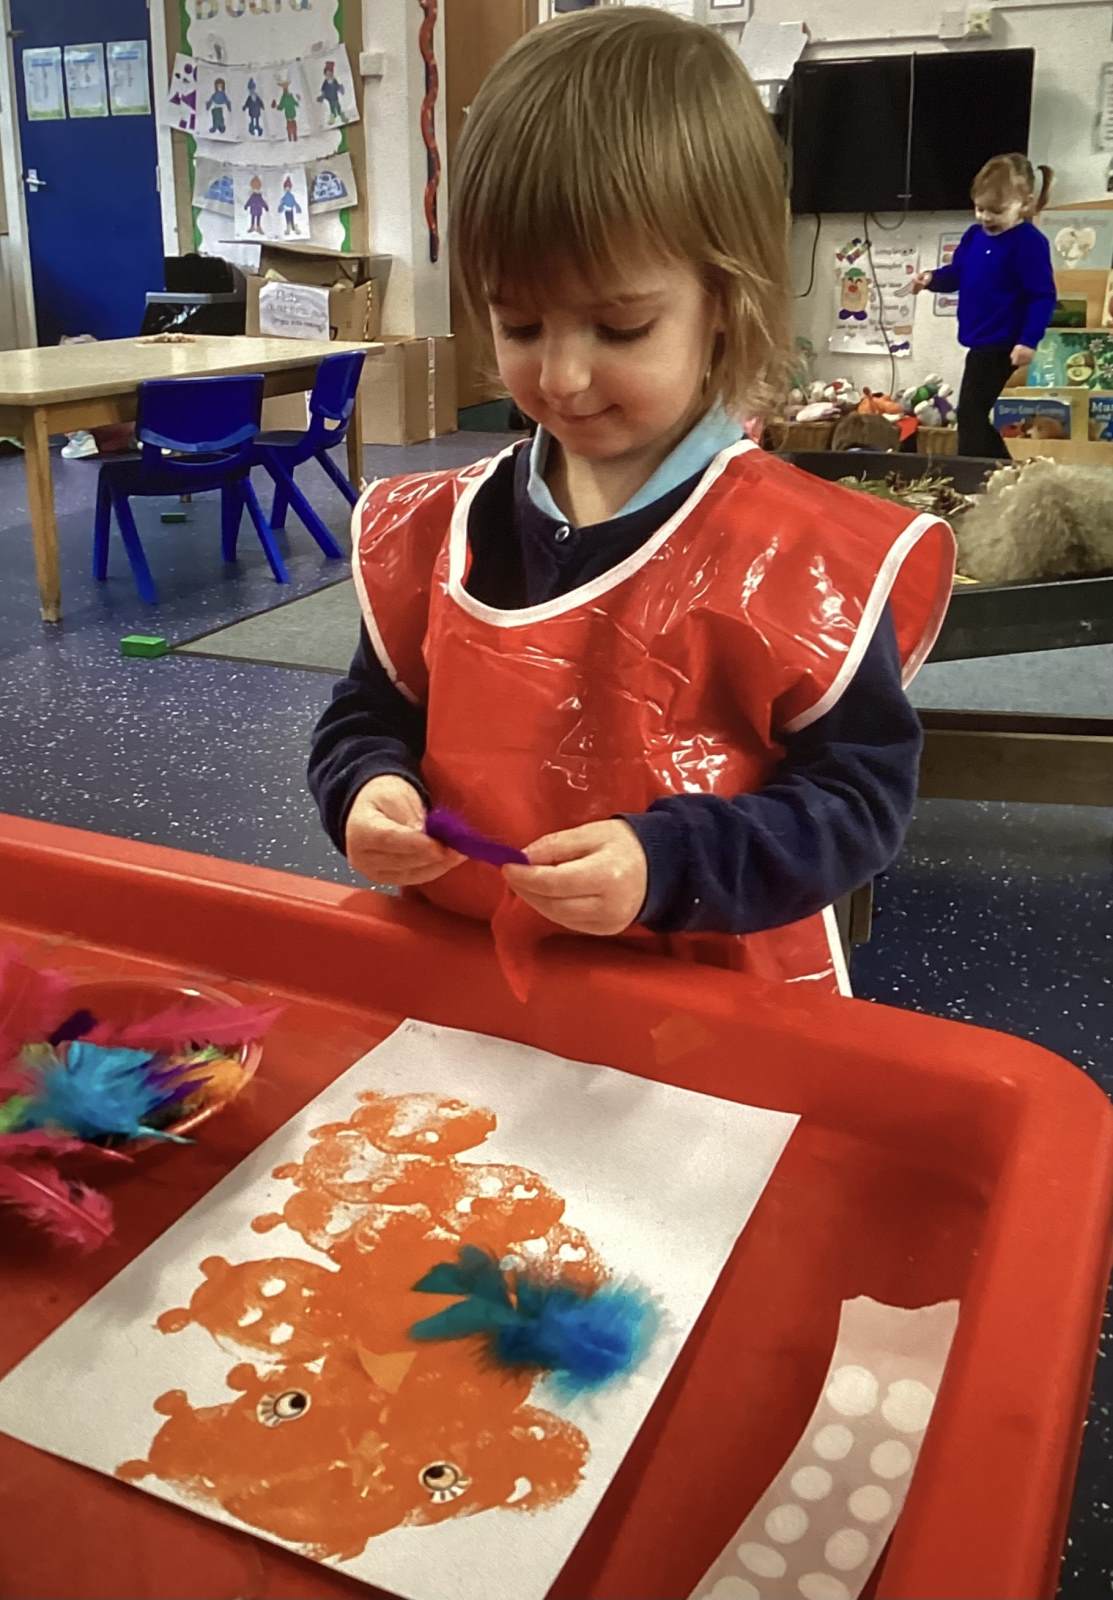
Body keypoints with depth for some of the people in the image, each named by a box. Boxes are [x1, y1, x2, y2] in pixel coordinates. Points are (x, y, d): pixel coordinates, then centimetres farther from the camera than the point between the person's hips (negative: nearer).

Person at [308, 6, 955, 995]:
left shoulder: (801, 556, -11)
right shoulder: (437, 531, 2)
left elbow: (863, 792, -10)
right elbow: (369, 717, 12)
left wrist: (668, 865, -23)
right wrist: (371, 793, -10)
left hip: (717, 1006, -5)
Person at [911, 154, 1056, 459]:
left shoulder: (1029, 242, -16)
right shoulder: (974, 236, 8)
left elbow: (1043, 296, -17)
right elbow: (955, 274, 20)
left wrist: (1029, 341, -24)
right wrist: (932, 278, -2)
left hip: (1001, 345, -9)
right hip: (980, 343, 9)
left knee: (971, 413, -10)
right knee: (975, 413, 16)